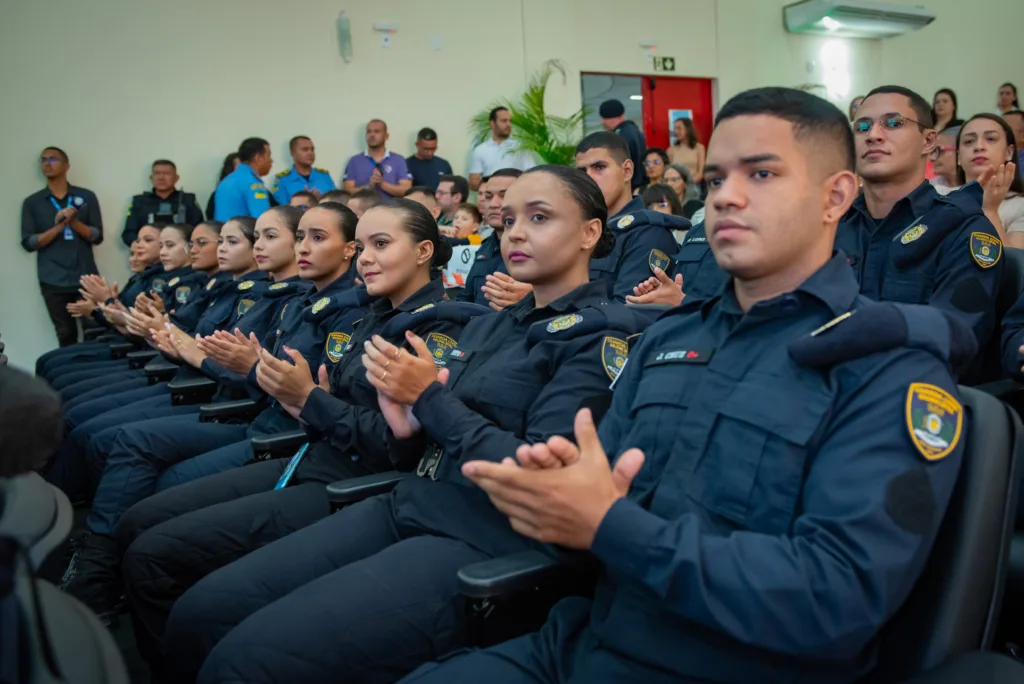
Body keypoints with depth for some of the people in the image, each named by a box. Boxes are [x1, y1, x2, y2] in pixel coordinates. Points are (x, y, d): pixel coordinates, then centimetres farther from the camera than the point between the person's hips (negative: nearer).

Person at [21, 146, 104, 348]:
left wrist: (73, 221, -15)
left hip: (86, 277, 0)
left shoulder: (86, 197, 6)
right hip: (53, 281, 0)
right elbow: (28, 243, 0)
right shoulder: (32, 202, 7)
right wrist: (58, 226, -13)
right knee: (66, 334, 5)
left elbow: (97, 236, 2)